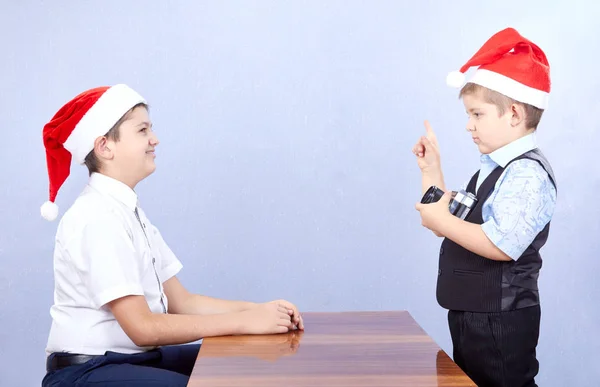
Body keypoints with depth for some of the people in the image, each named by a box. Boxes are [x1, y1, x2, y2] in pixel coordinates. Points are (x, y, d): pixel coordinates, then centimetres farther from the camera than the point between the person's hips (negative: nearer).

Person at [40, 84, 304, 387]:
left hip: (136, 356, 8)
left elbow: (180, 301, 4)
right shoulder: (99, 217, -19)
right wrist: (245, 321, -21)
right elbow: (142, 327, -23)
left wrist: (257, 309, -9)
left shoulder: (129, 211, 8)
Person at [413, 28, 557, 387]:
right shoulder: (491, 168, 11)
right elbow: (452, 220, 12)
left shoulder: (528, 173, -20)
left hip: (501, 322, -10)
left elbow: (501, 246, -31)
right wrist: (431, 170, 8)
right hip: (469, 315, 10)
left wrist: (441, 221, -23)